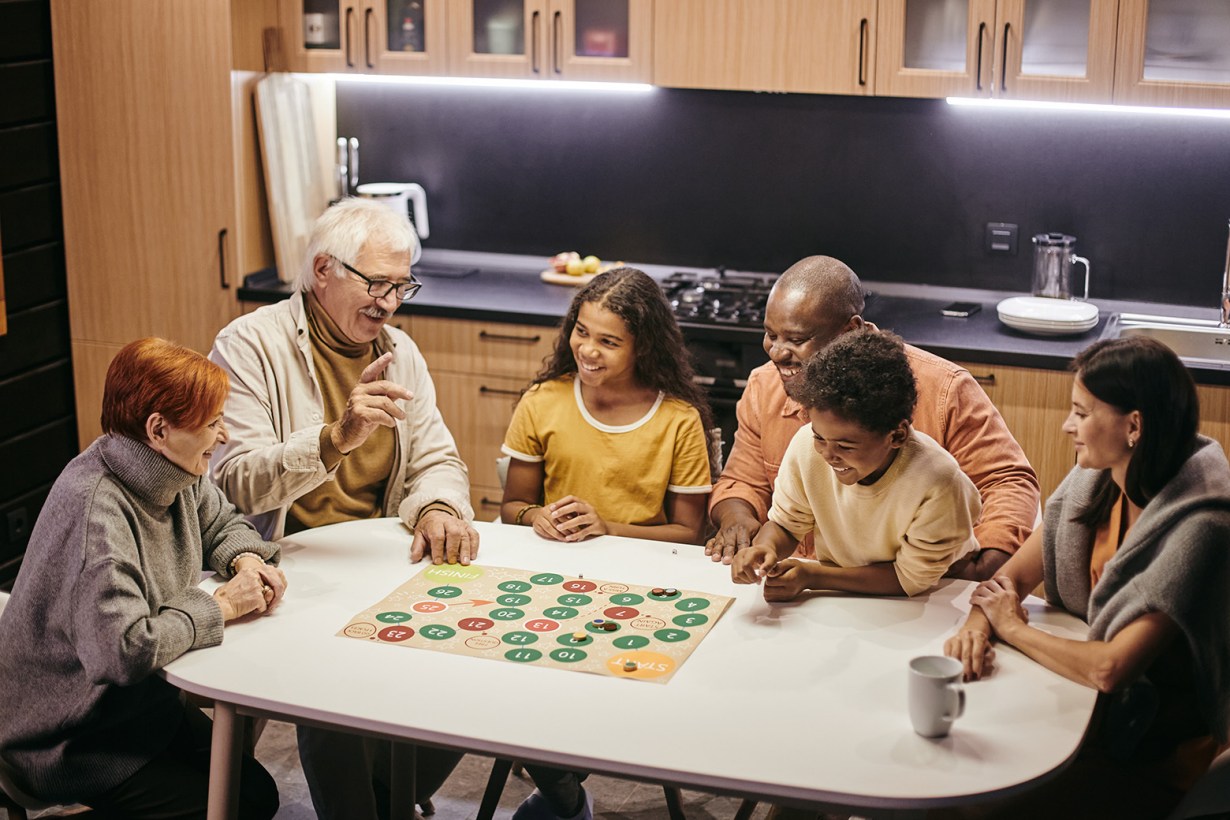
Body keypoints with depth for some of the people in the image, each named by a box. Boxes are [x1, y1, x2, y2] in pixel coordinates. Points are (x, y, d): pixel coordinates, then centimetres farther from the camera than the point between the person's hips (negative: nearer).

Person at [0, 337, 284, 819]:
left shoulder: (174, 473, -4)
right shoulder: (95, 511, -31)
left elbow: (221, 523, 18)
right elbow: (125, 651, -38)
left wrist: (245, 560, -6)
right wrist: (220, 606, -24)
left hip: (136, 700, 9)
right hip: (67, 740, -9)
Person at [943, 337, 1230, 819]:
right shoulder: (1095, 481, -2)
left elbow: (1111, 669, -29)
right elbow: (1013, 576, 4)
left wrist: (1012, 629, -14)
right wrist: (977, 625, -18)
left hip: (1155, 756, -6)